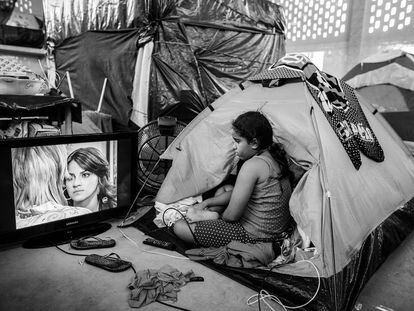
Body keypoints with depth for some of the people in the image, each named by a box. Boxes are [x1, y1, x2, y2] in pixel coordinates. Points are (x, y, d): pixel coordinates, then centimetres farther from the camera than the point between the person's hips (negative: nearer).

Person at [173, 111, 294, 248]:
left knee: (180, 227, -12)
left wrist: (219, 216, 2)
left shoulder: (252, 166, -27)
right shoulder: (273, 156, 4)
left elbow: (231, 215, -21)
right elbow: (237, 194, 13)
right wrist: (206, 202, 10)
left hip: (256, 236, -10)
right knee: (223, 190, 28)